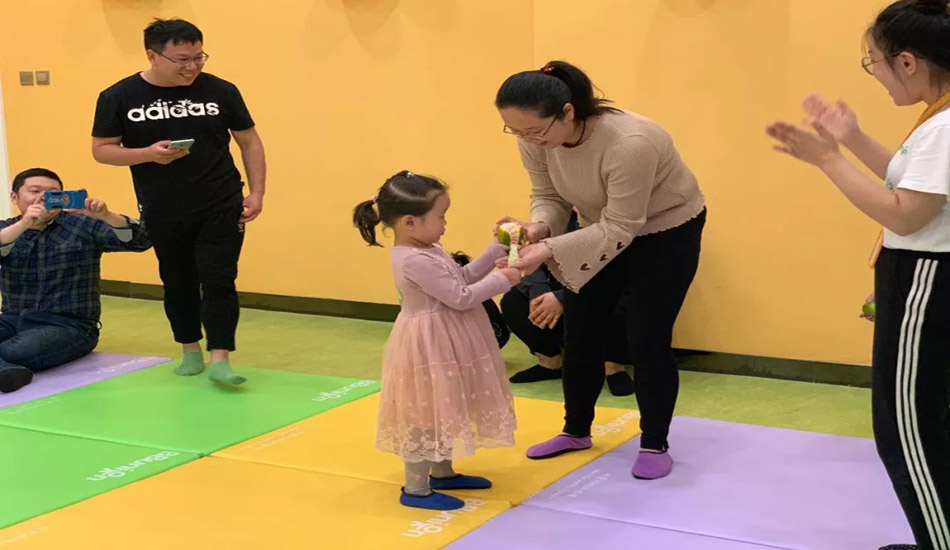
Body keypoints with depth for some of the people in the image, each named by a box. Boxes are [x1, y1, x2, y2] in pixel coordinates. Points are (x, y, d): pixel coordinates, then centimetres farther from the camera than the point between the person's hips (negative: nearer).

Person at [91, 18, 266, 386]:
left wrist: (256, 192, -3)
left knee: (218, 280, -7)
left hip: (221, 206, -1)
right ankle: (190, 350, 31)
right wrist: (148, 154, -19)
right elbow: (101, 150, -2)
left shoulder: (220, 91, -4)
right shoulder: (119, 97, -6)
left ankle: (219, 359, -6)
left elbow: (249, 141, 5)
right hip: (163, 213, 1)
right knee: (177, 283, 14)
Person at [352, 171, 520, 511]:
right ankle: (416, 489, 9)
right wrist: (502, 280, -14)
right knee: (425, 415, -1)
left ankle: (443, 472, 36)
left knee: (441, 410, 21)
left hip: (443, 343, 11)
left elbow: (464, 277, 14)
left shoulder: (426, 251, 6)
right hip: (428, 346, -11)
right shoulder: (416, 261, -26)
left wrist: (497, 249, 10)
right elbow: (461, 297, -25)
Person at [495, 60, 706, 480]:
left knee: (646, 339, -6)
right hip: (604, 226, 6)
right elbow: (548, 195, -7)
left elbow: (620, 229, -35)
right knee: (580, 332, 9)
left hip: (667, 230, -6)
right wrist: (539, 227, -30)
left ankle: (655, 446, 12)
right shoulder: (537, 139, -21)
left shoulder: (629, 143, -40)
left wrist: (549, 250, -43)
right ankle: (576, 431, 27)